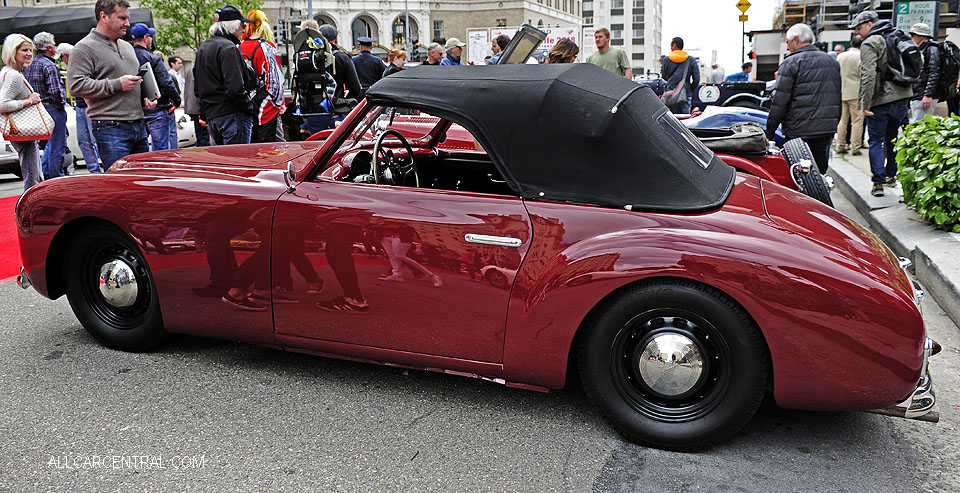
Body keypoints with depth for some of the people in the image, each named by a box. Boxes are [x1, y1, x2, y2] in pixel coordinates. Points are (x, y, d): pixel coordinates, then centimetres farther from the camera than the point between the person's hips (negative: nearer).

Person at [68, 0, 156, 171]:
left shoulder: (127, 46, 20)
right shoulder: (84, 48, -4)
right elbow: (76, 86, -14)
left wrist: (145, 98, 11)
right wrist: (117, 85, -16)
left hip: (139, 125, 8)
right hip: (111, 128, -8)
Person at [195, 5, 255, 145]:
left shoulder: (202, 48, 19)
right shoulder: (228, 48, -12)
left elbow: (198, 88, 22)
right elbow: (235, 87, -21)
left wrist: (204, 113, 24)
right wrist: (249, 106, -10)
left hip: (211, 116, 9)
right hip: (232, 115, -9)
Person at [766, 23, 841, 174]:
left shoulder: (790, 64, -8)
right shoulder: (832, 62, 15)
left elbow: (780, 102, -11)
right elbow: (838, 97, 21)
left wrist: (769, 132, -4)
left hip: (800, 131, -7)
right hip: (827, 130, 7)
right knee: (820, 172, 13)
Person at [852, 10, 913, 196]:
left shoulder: (870, 43, -11)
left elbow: (869, 75, -22)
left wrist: (865, 103, -21)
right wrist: (907, 100, 21)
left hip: (880, 101, -7)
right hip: (902, 98, 7)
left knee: (876, 142, -1)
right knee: (892, 138, 19)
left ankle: (878, 183, -6)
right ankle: (891, 176, 28)